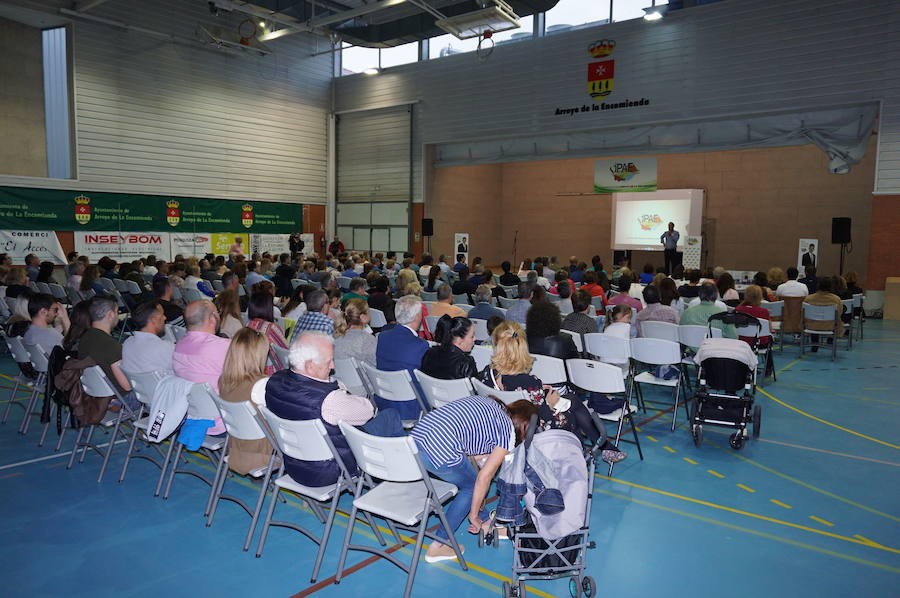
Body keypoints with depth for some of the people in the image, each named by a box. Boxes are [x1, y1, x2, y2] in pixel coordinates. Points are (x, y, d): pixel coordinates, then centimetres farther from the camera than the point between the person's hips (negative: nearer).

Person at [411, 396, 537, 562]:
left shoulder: (488, 402, 23)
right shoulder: (508, 431, 5)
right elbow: (484, 477, 5)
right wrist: (473, 515, 15)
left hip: (416, 436, 7)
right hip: (441, 452, -7)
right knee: (471, 486, 17)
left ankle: (483, 522, 42)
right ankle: (438, 546, 19)